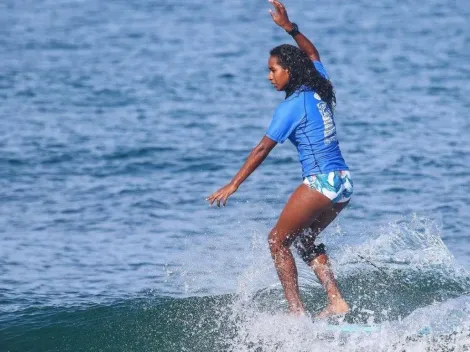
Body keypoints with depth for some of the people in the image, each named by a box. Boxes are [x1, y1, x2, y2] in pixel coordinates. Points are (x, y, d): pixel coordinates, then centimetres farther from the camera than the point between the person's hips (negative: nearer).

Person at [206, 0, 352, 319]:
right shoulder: (319, 87, 8)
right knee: (304, 239, 22)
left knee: (278, 240, 2)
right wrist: (289, 27, 27)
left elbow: (262, 150, -12)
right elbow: (312, 53, 30)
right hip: (344, 182, 9)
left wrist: (233, 185, -9)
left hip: (320, 183, -9)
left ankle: (296, 311, -5)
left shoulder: (292, 107, -12)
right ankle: (336, 301, 11)